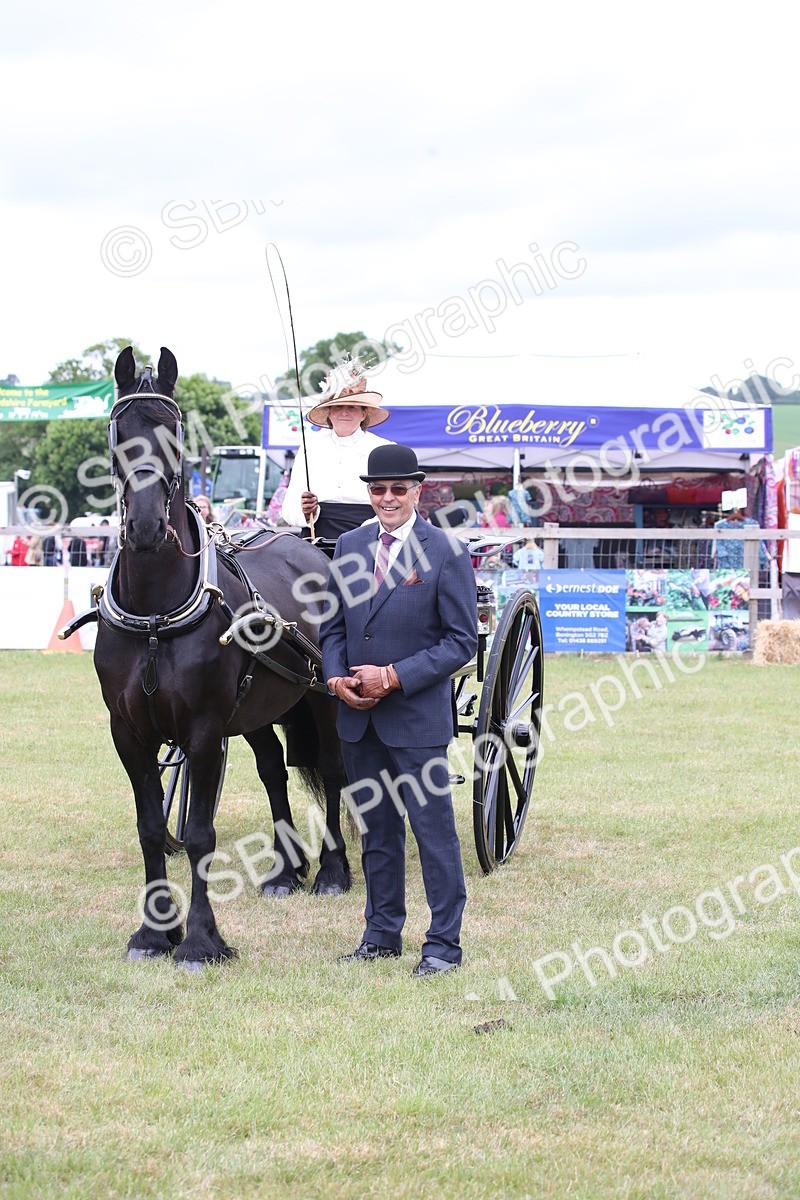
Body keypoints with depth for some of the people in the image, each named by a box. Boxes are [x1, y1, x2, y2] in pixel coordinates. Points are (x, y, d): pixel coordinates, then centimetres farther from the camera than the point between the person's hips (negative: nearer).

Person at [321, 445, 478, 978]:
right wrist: (337, 677, -6)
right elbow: (333, 625, 14)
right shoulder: (350, 546, 8)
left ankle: (444, 942, 6)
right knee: (376, 830, 14)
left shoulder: (447, 553, -8)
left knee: (434, 829, -1)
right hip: (358, 716, 5)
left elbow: (462, 640, -10)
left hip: (417, 714, -5)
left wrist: (394, 677, -17)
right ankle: (382, 934, 24)